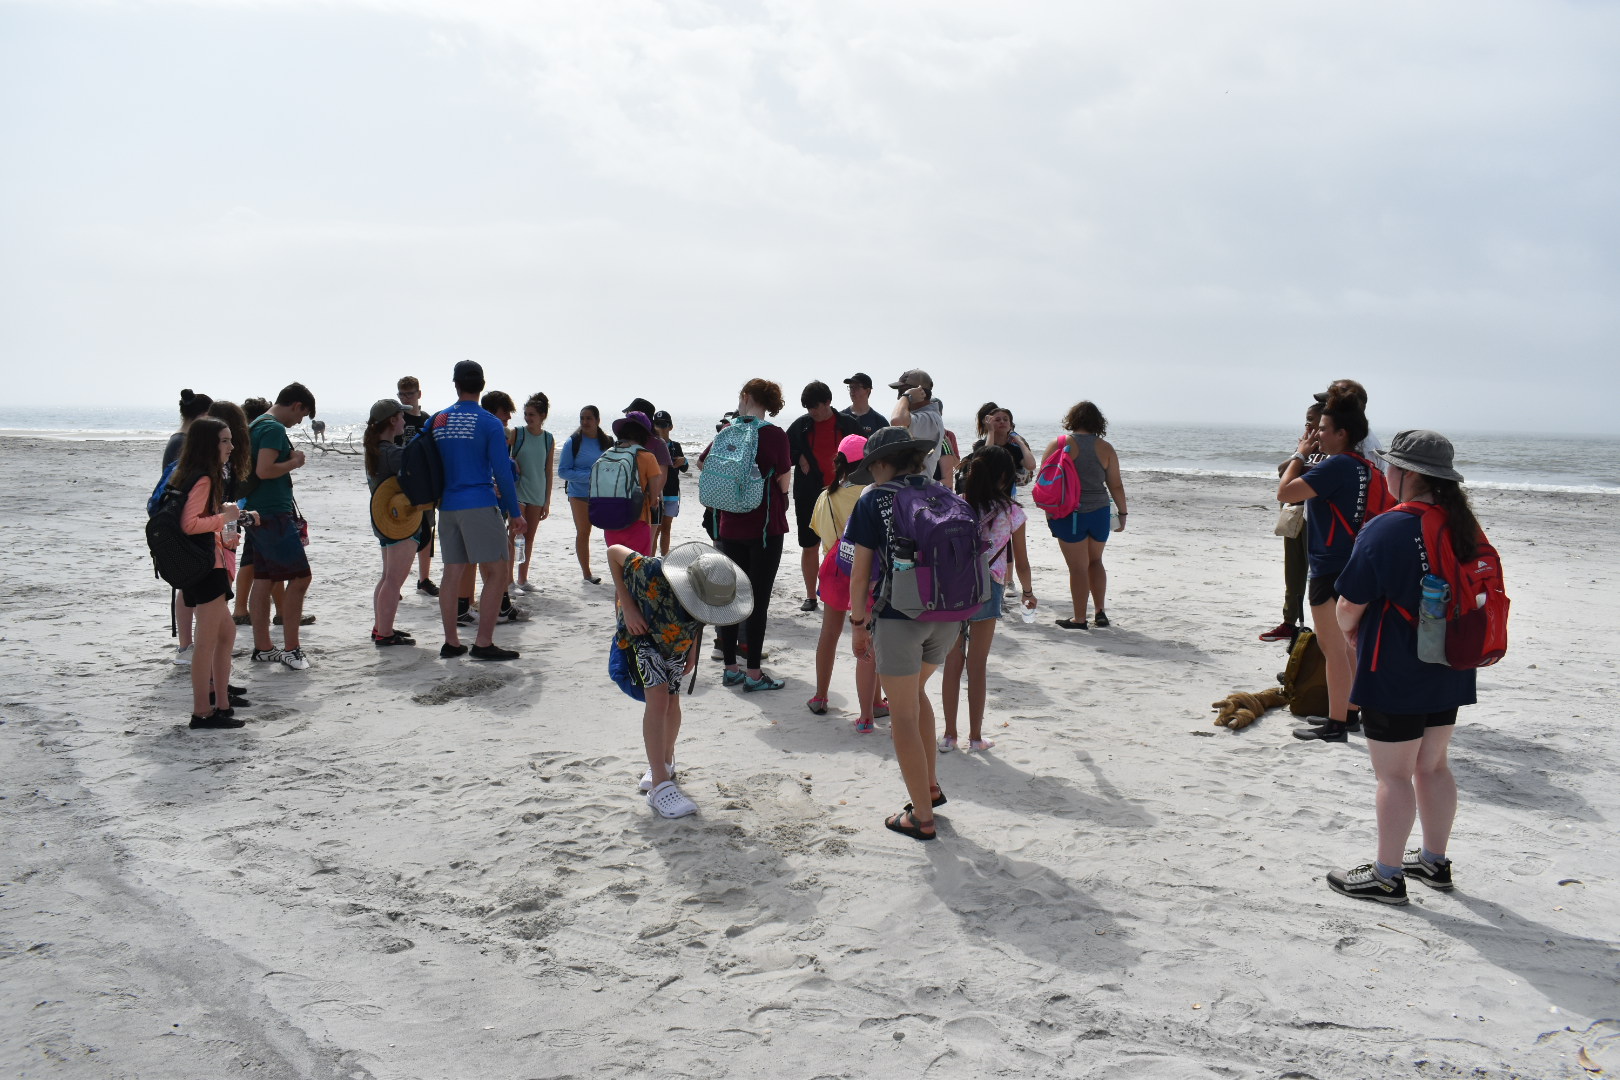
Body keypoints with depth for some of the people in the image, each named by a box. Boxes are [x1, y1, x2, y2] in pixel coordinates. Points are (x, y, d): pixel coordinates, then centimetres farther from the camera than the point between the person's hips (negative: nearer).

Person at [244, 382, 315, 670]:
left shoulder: (257, 425, 17)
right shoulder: (274, 428, -15)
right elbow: (264, 470, -25)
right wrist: (294, 462, -11)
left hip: (261, 514, 10)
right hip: (274, 514, -10)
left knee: (264, 580, 11)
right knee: (300, 577, -7)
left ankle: (263, 647, 16)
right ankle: (290, 648, -4)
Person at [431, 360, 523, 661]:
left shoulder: (437, 421, 8)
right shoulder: (489, 422, -6)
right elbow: (502, 471, -9)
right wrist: (514, 512, -3)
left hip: (447, 508, 6)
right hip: (480, 506, -6)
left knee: (452, 574, 10)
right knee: (496, 573, -1)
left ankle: (451, 642, 14)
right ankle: (483, 643, -5)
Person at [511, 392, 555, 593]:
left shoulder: (549, 439, 4)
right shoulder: (517, 434, -4)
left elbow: (548, 471, 7)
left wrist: (547, 501, 6)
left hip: (537, 493, 3)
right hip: (517, 491, -3)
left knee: (530, 537, 10)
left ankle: (523, 579, 19)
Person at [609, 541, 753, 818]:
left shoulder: (713, 591, -27)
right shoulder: (653, 572, -43)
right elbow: (614, 552, -26)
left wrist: (692, 650, 2)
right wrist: (627, 607, -26)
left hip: (678, 642, 4)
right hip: (641, 633, -4)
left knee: (672, 704, 11)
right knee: (658, 698, -19)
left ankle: (666, 760, 41)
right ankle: (660, 786, -16)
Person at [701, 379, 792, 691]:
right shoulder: (775, 435, -11)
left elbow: (701, 463, 19)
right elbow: (784, 484, -7)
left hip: (730, 526, 5)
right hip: (765, 526, -5)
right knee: (758, 600, 0)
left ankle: (731, 668, 18)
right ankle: (753, 674, 2)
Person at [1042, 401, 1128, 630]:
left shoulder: (1058, 444, -5)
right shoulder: (1105, 448, 0)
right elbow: (1116, 485, 3)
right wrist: (1122, 512, 14)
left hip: (1069, 514, -2)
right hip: (1099, 512, 3)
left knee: (1078, 567, 4)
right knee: (1095, 561, 20)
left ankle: (1079, 618, 8)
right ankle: (1101, 612, 19)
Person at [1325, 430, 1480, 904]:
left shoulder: (1385, 530, -21)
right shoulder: (1465, 527, 4)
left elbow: (1348, 607, -18)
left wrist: (1348, 630, 5)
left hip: (1394, 676, -8)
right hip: (1449, 671, 8)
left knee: (1393, 776, 2)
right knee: (1432, 766, 19)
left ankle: (1386, 875, 12)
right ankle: (1434, 861, 32)